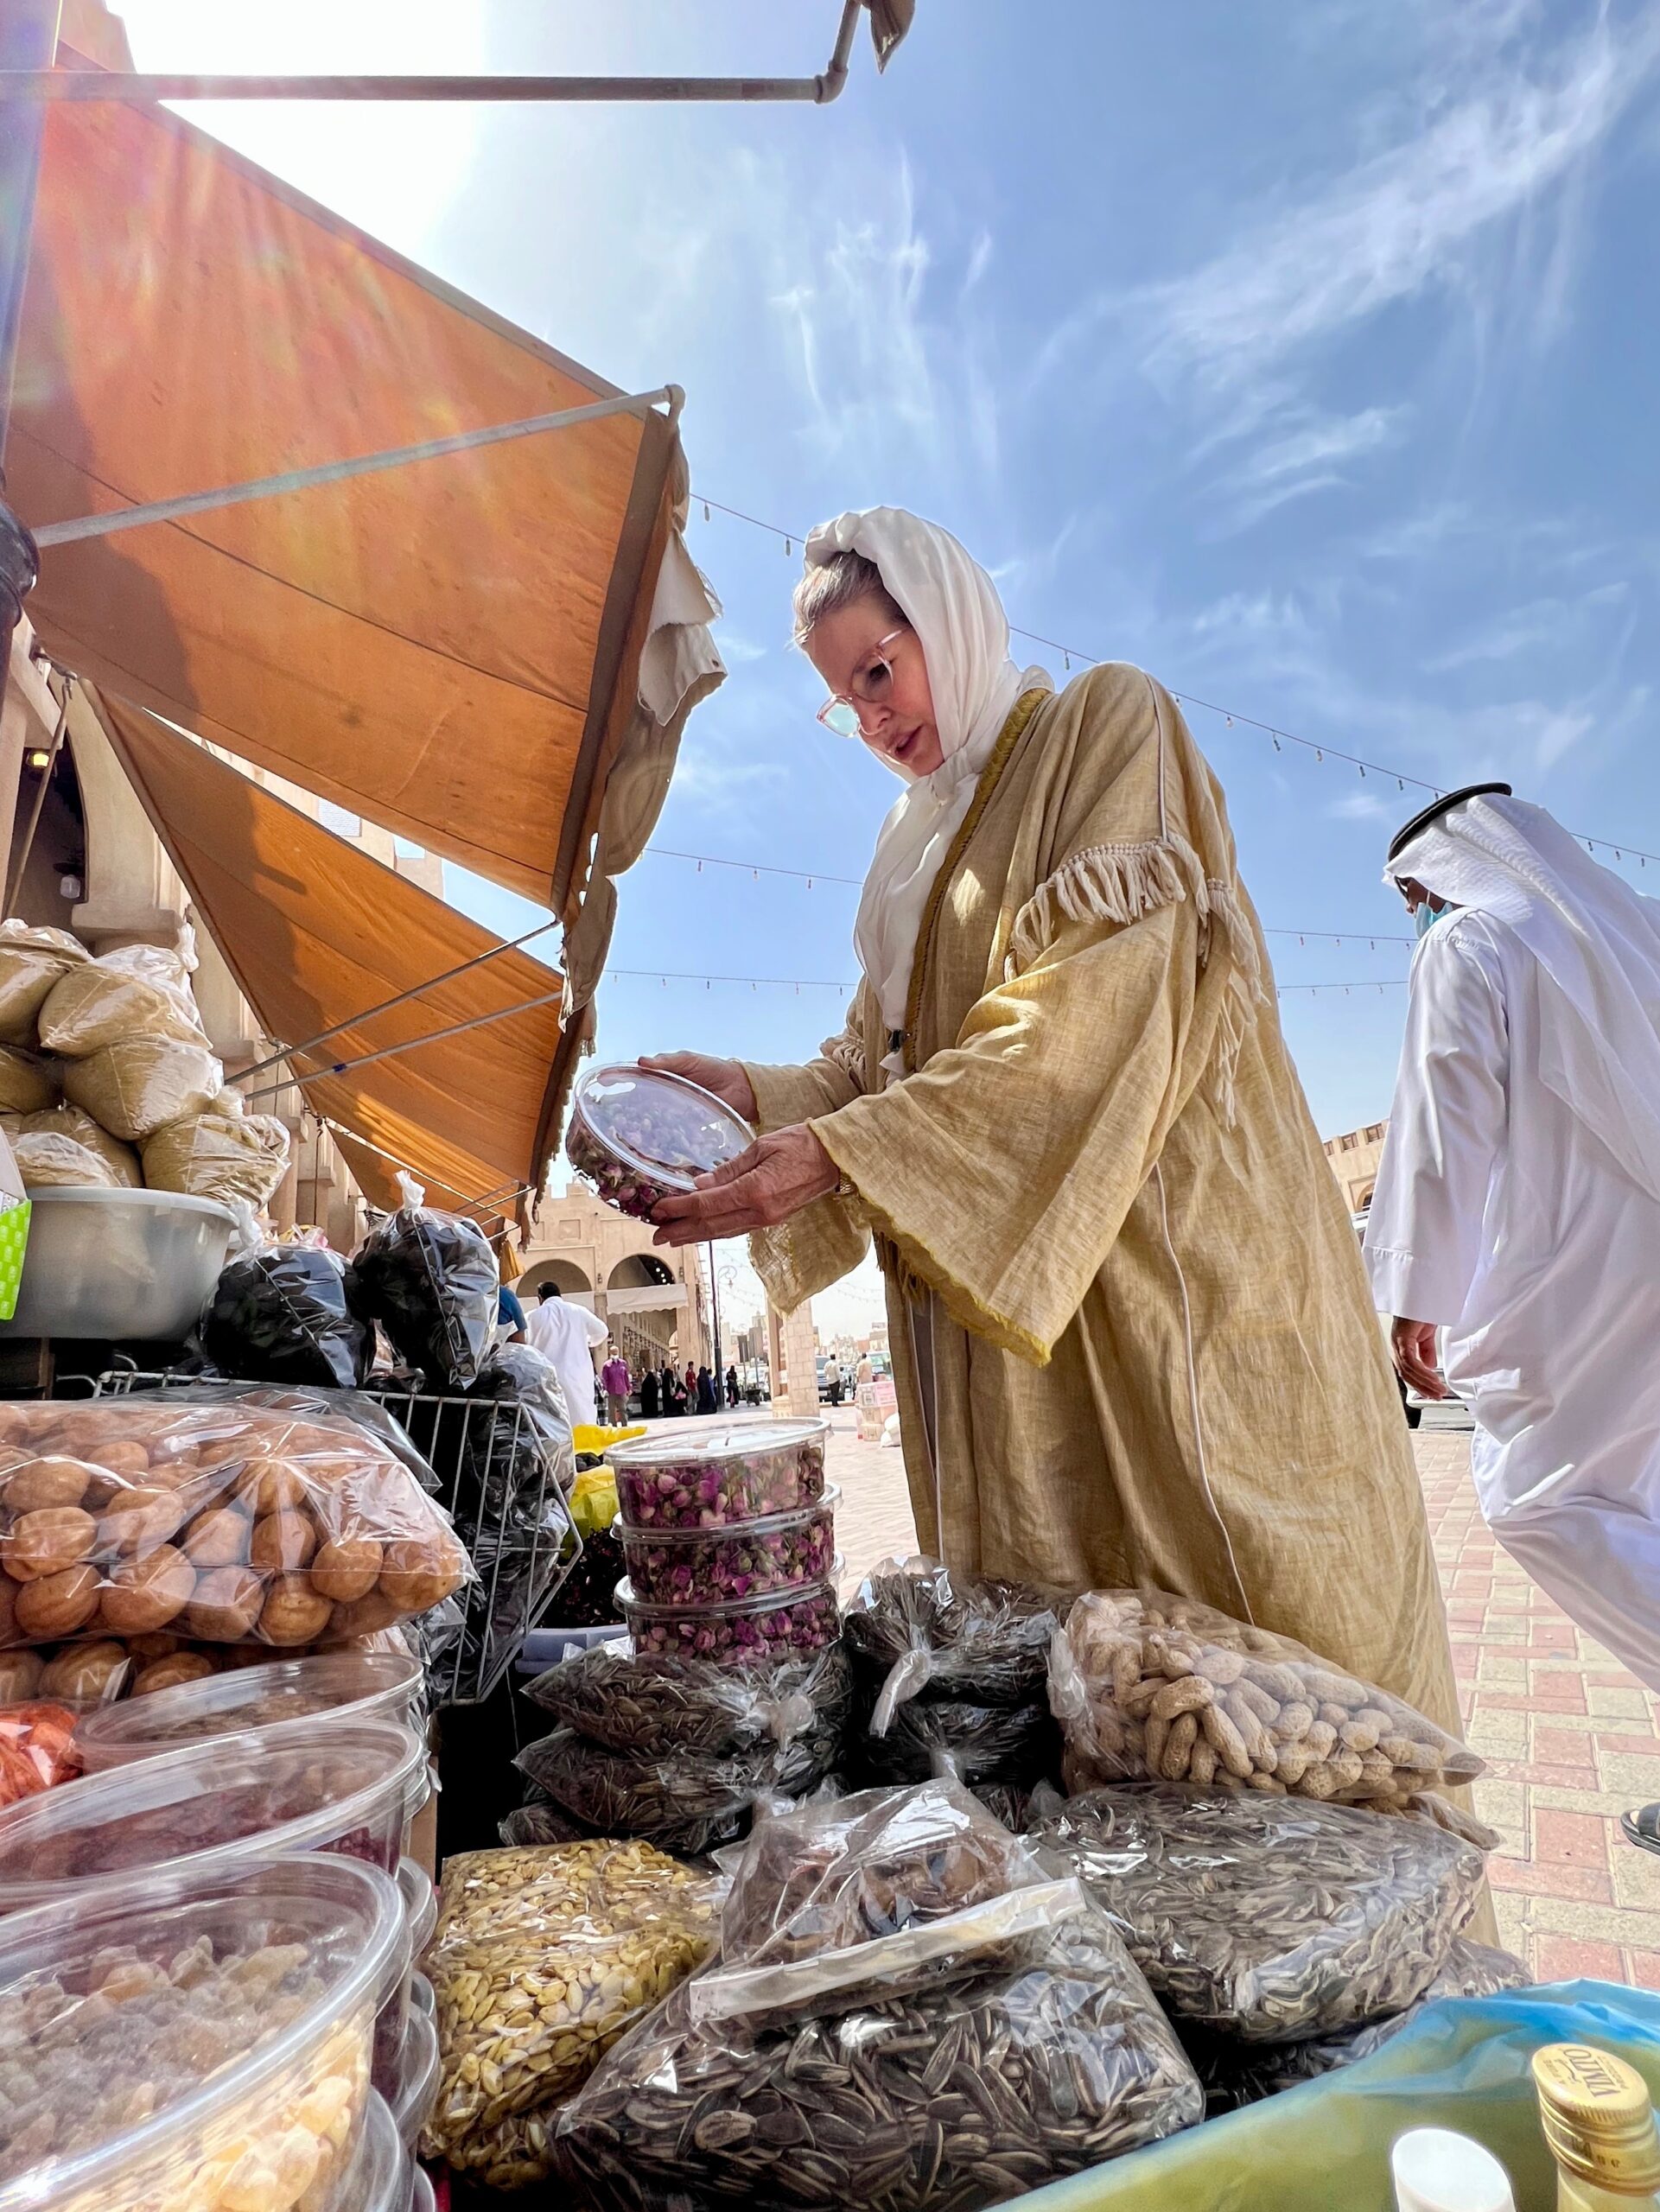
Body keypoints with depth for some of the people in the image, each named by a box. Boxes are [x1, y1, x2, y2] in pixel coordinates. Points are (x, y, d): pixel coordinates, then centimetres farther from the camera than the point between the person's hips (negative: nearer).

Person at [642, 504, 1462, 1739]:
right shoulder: (916, 848, 20)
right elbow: (884, 1057, 15)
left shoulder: (1109, 723, -1)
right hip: (996, 1286, 6)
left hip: (1162, 1257, -6)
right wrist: (761, 1094, -5)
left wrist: (843, 1150, -21)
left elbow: (1097, 1006, -16)